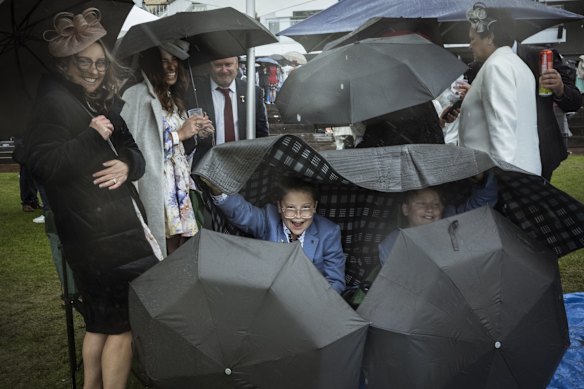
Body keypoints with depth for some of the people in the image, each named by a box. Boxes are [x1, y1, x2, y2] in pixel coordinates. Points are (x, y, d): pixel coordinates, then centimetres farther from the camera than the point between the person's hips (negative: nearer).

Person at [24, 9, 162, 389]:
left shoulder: (107, 102, 16)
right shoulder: (53, 102, -7)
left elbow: (135, 152, 16)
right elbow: (41, 164, -16)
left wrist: (128, 165, -6)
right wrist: (91, 138, -22)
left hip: (121, 226, 9)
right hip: (95, 234, -8)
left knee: (102, 318, 18)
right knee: (122, 322, -3)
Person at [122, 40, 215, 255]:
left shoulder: (172, 97, 16)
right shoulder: (138, 96, -11)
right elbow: (139, 148, -21)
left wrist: (197, 134, 6)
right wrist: (179, 134, -13)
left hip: (180, 187, 8)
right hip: (159, 190, -8)